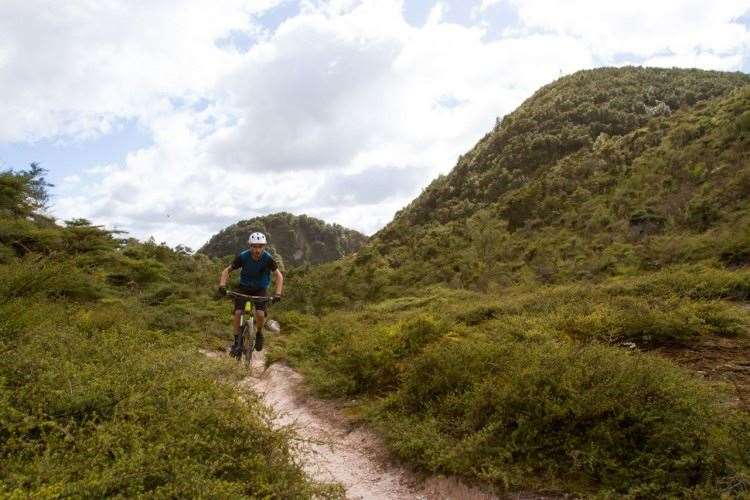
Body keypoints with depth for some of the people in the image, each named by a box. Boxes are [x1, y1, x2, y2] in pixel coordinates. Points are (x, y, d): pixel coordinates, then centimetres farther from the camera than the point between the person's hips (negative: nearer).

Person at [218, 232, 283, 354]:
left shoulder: (267, 258, -24)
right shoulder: (243, 256, -22)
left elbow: (279, 275, -18)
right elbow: (227, 270, -13)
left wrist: (278, 293, -31)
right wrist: (222, 285, -31)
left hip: (260, 289, -1)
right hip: (244, 287, 1)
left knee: (260, 314, -21)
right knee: (238, 312, -16)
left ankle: (259, 334, 9)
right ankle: (237, 341, 1)